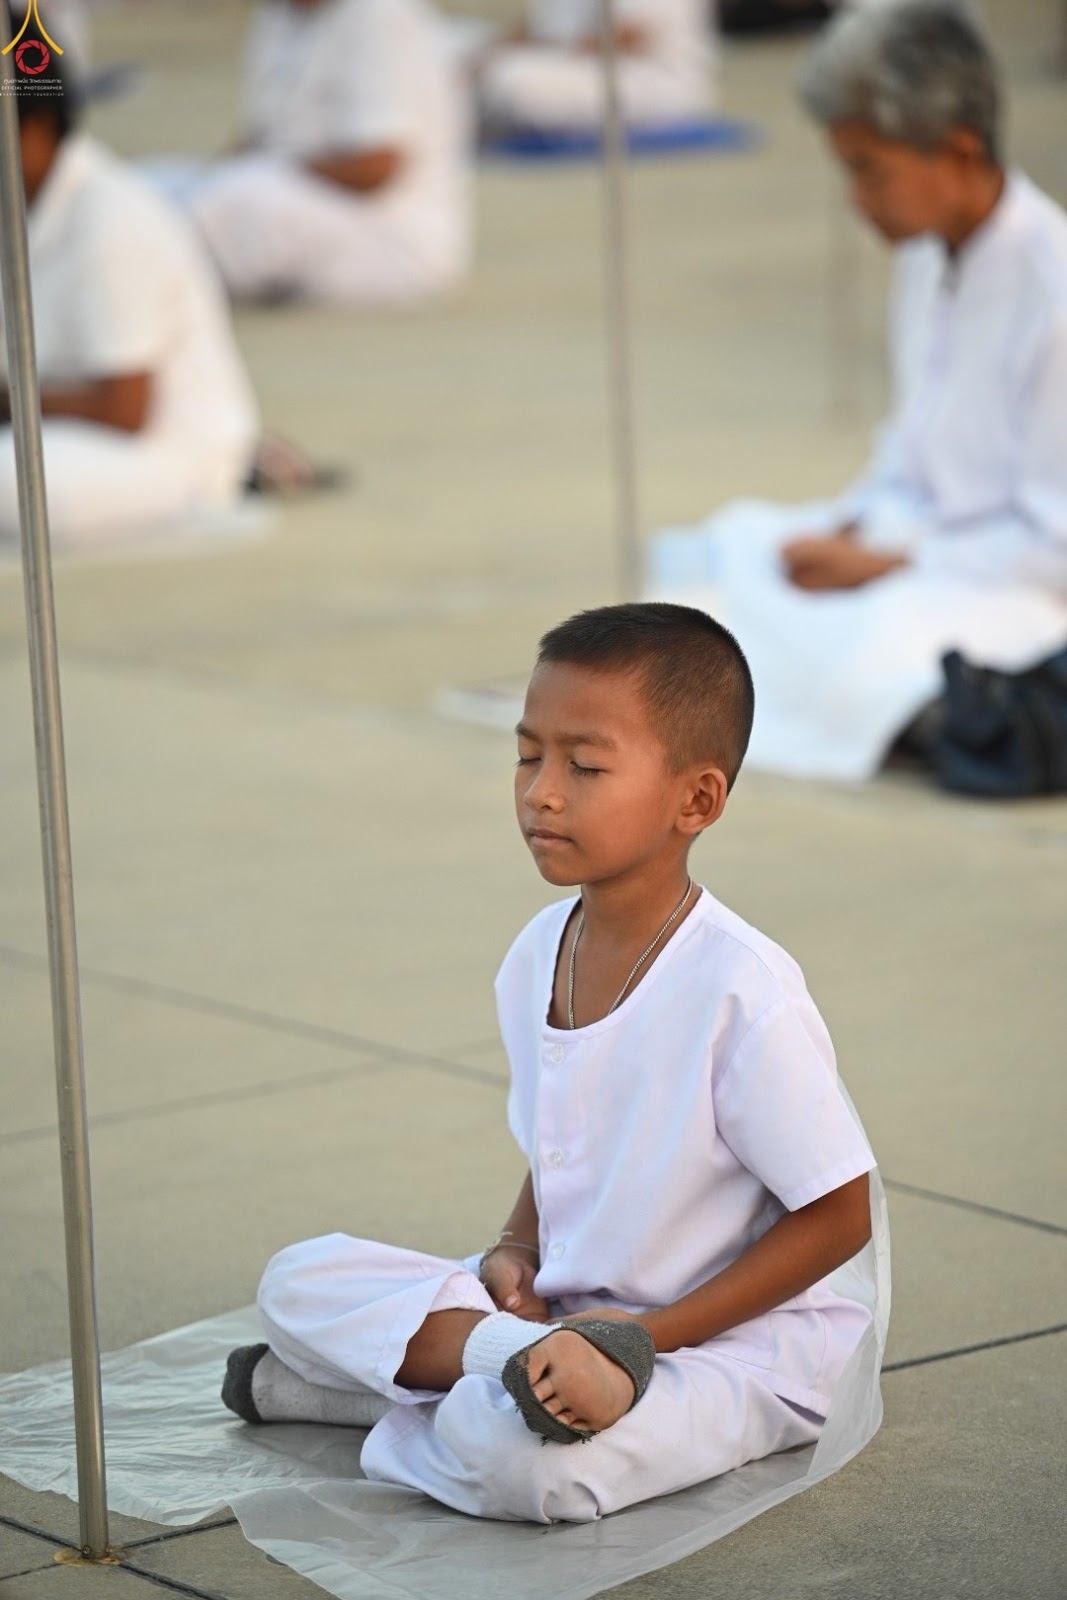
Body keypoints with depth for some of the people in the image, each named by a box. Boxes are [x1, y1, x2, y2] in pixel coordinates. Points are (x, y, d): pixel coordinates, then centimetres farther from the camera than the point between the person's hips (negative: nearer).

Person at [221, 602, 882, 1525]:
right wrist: (516, 1252, -4)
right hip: (558, 1304, 8)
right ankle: (527, 1356, -19)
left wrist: (654, 1333, -19)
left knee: (511, 1456, -35)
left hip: (728, 1337, -8)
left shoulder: (745, 993, -21)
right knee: (298, 1280, -4)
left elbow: (839, 1214, -15)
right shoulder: (537, 956, 3)